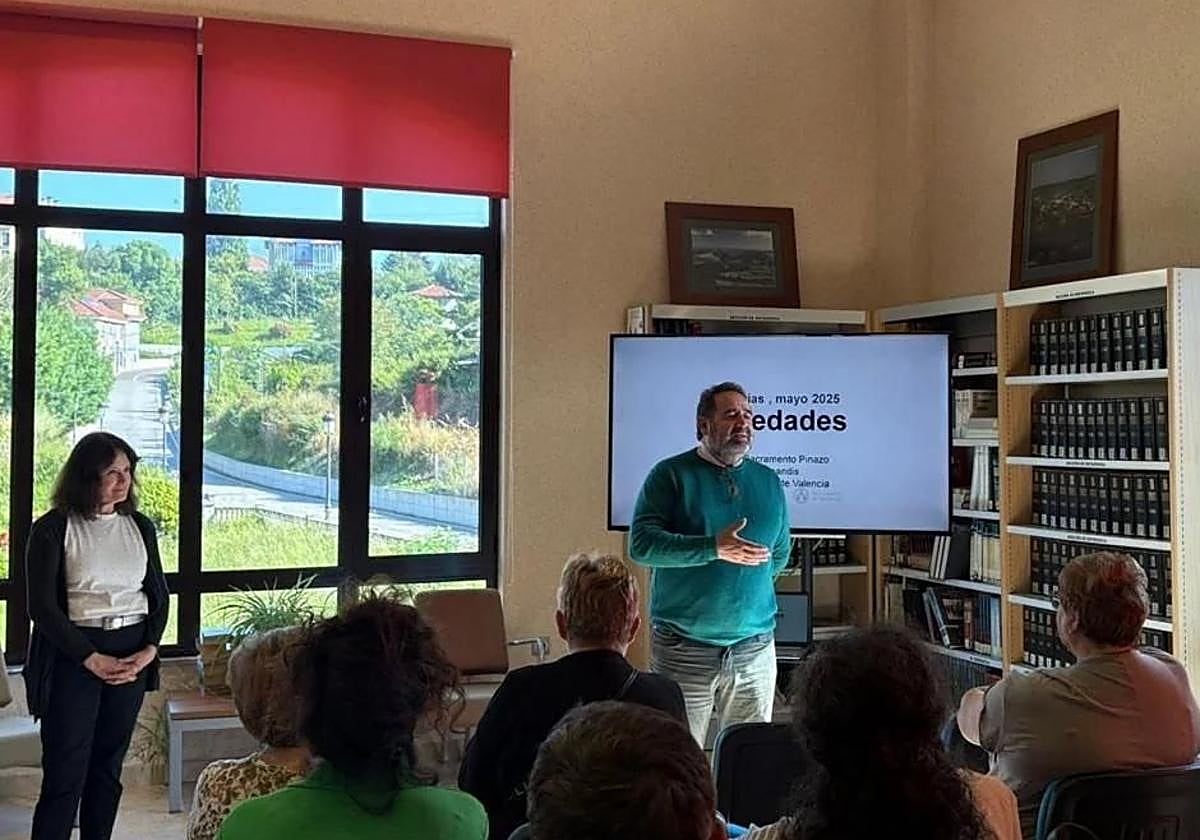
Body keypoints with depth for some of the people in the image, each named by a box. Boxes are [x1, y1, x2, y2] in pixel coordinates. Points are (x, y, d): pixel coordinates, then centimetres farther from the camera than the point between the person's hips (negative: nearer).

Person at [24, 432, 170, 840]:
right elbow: (42, 606, -8)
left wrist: (149, 650, -3)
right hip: (72, 654, -4)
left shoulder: (140, 527, 9)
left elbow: (159, 595, 12)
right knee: (65, 772, -4)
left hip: (132, 655, 4)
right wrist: (92, 658, -12)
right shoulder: (52, 528, -5)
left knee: (109, 765, 10)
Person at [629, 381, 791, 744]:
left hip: (755, 647, 4)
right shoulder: (671, 475, -3)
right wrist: (714, 549, -20)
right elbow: (641, 544, -15)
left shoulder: (768, 481, 12)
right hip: (683, 645, -4)